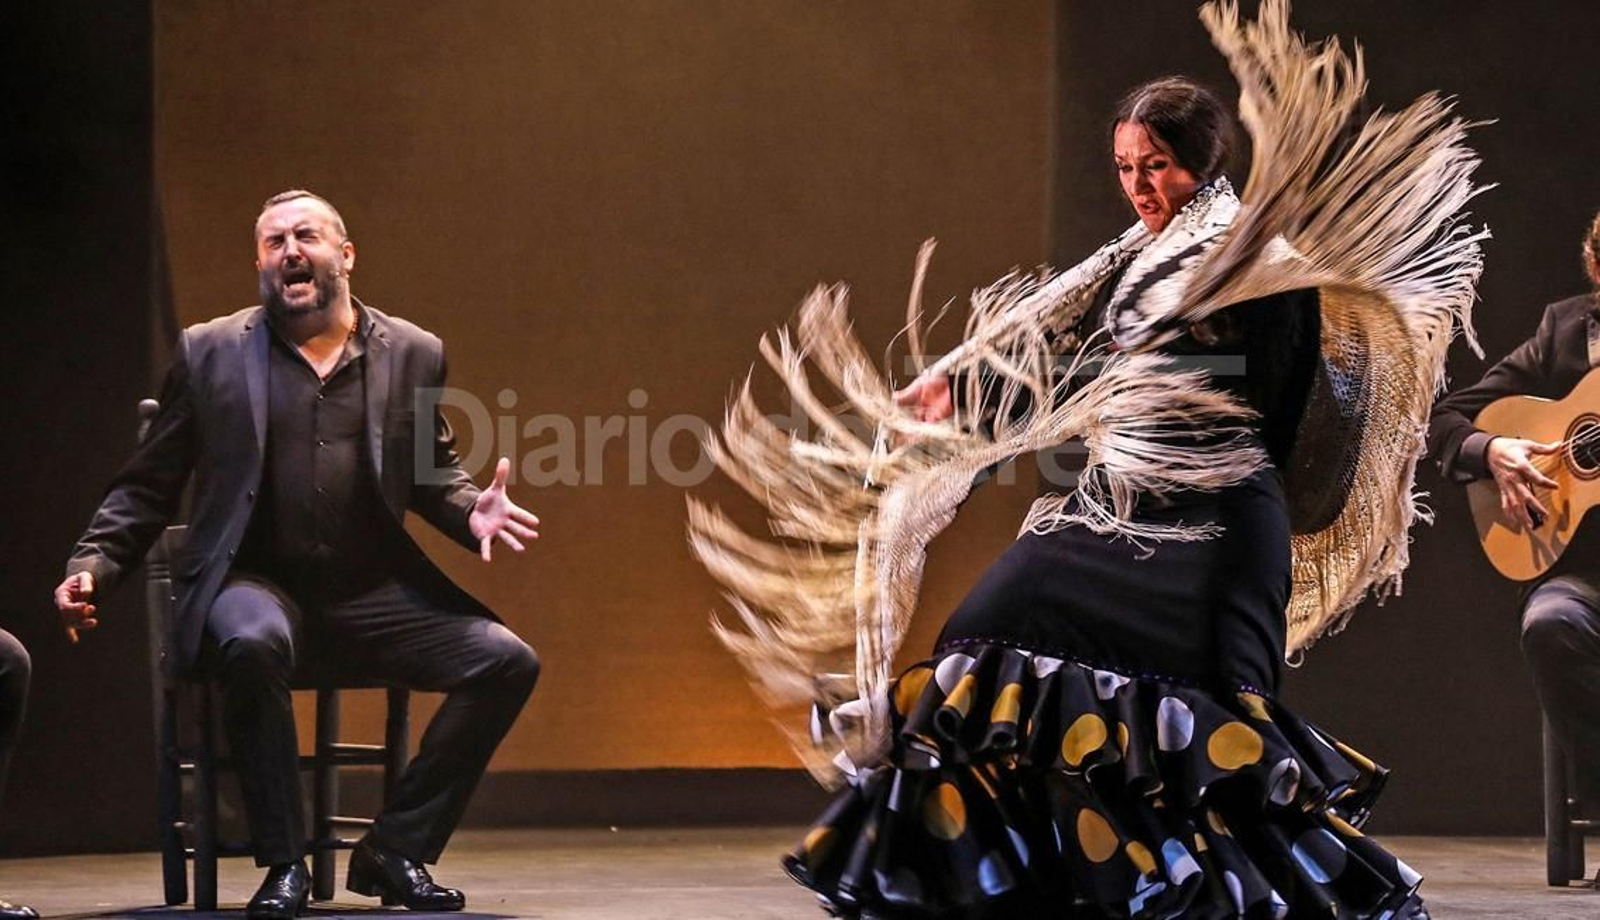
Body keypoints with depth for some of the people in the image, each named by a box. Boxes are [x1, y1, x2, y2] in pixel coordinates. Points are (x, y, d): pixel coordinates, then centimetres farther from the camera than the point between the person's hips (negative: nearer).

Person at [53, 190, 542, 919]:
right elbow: (146, 487, 9)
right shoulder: (210, 353, 7)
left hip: (371, 595, 3)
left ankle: (395, 851, -4)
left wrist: (473, 510, -3)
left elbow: (433, 474, 19)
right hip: (254, 583, -3)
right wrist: (94, 564, -6)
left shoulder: (412, 354, 11)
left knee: (507, 662, -16)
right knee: (253, 642, -39)